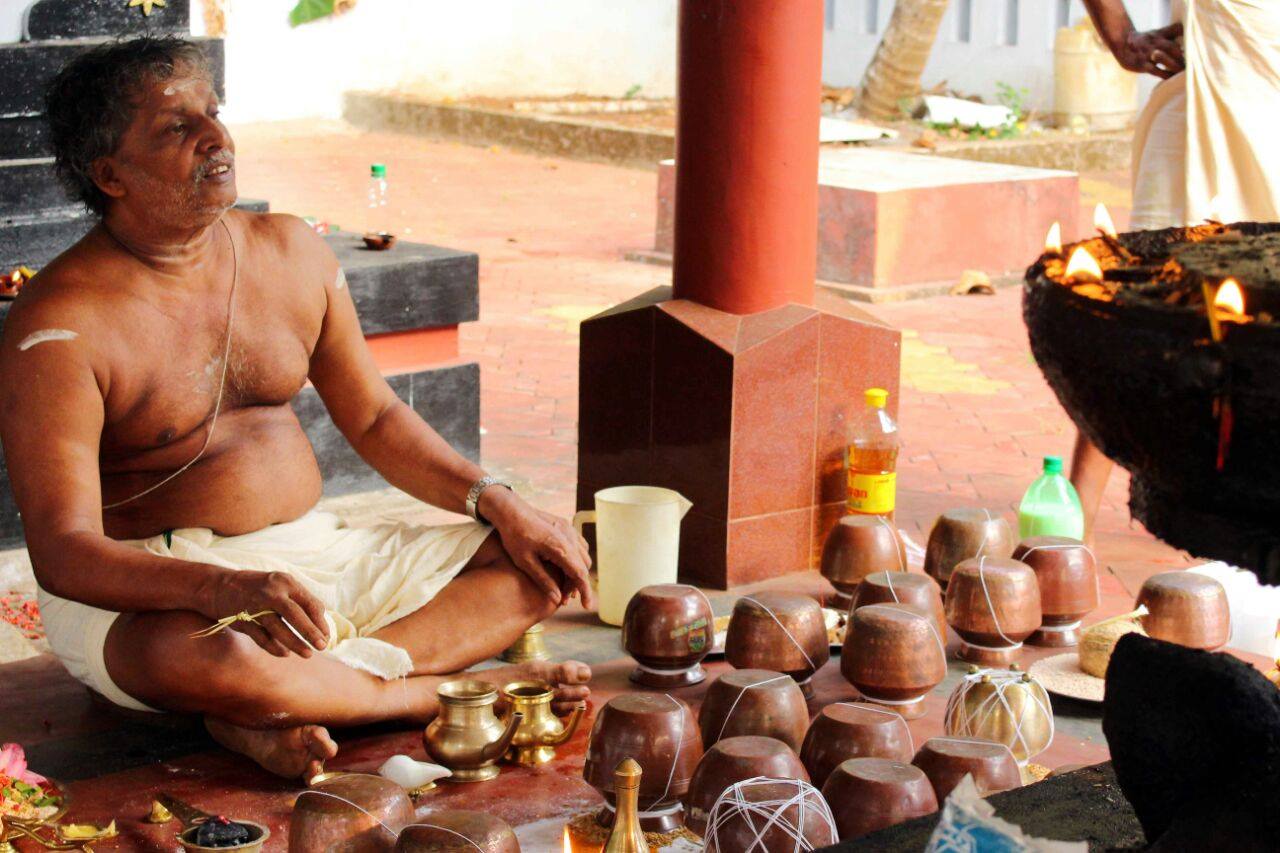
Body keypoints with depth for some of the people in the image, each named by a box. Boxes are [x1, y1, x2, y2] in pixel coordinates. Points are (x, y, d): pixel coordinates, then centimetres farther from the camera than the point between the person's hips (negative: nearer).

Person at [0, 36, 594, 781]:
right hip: (153, 590, -7)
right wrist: (226, 589, -40)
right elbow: (62, 551, -22)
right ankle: (445, 693, -18)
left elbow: (375, 417, 16)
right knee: (203, 658, -43)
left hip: (313, 554, 7)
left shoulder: (291, 253, 6)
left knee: (552, 561, -4)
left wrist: (495, 501, 0)